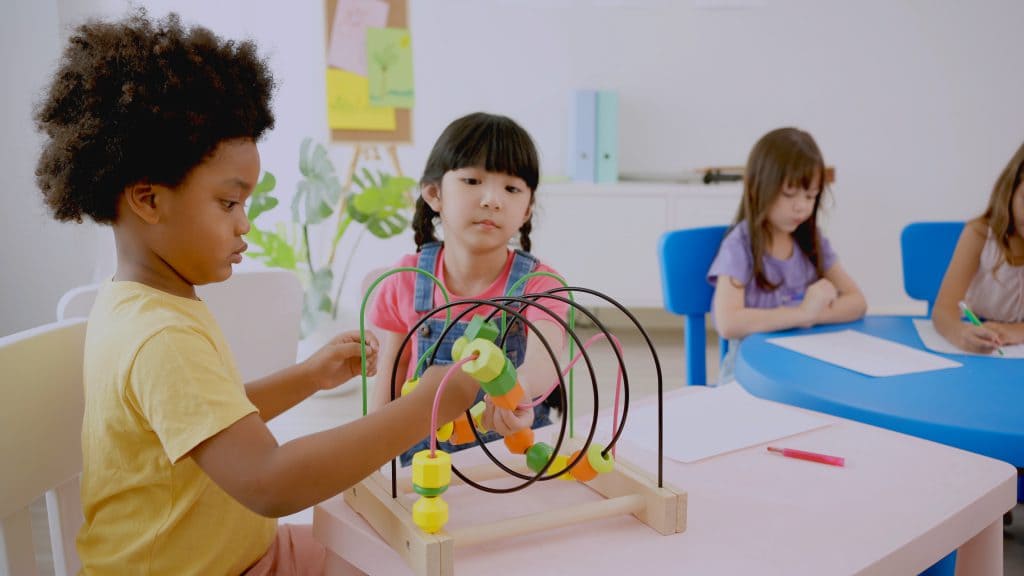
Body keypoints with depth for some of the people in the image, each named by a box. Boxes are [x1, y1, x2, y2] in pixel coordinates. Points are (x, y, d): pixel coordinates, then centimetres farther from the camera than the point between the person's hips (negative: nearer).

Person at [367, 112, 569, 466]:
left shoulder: (537, 284, -10)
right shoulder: (407, 281, -5)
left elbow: (545, 359, -30)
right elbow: (388, 387, 5)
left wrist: (518, 389, -52)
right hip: (426, 451, 0)